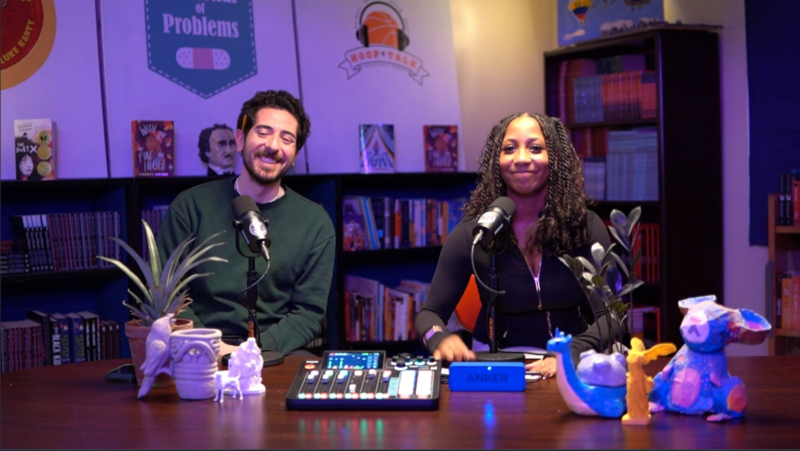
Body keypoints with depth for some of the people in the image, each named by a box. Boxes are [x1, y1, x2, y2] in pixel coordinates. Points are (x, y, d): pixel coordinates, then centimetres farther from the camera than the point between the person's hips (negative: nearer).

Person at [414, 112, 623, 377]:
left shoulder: (586, 226, -5)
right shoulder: (472, 233, -7)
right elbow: (430, 313, -2)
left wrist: (571, 354, -28)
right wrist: (440, 338, -26)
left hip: (572, 363, 0)